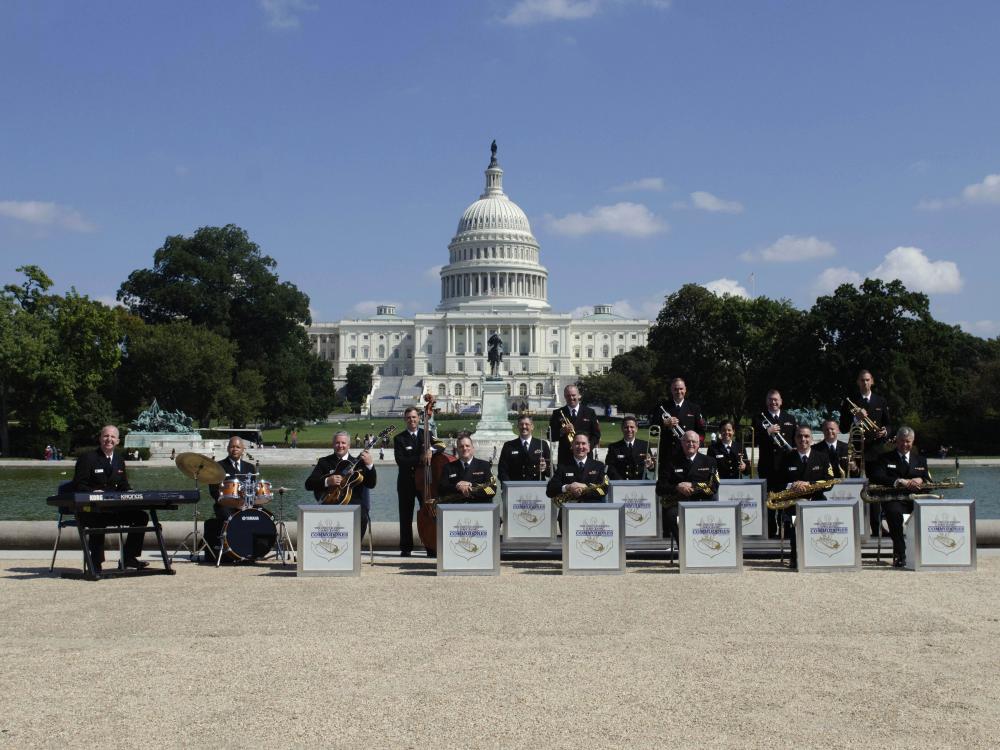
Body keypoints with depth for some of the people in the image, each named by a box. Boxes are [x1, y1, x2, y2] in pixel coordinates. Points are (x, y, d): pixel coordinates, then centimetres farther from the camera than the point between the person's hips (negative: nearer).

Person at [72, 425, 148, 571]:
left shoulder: (119, 461, 15)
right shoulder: (87, 458, -6)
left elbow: (123, 486, 18)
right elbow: (78, 486, -11)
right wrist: (93, 492, -29)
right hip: (90, 510, -7)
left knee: (142, 516, -6)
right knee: (99, 520, -38)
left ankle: (129, 558, 2)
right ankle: (96, 563, -25)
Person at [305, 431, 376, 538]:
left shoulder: (358, 462, 14)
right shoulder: (324, 462, 15)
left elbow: (371, 484, 2)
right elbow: (308, 484, 6)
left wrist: (369, 465, -14)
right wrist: (327, 481, -12)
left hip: (353, 502, 1)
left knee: (362, 517, -30)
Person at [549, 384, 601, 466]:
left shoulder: (589, 412, 9)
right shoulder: (557, 414, 8)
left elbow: (596, 435, 8)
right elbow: (550, 436, 4)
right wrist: (561, 432, -16)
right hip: (564, 457, 0)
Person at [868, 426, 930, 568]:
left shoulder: (920, 459, 24)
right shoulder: (885, 458, 12)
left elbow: (929, 481, 15)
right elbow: (876, 477, -6)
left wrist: (920, 480, -10)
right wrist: (900, 481, -18)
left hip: (916, 498, 2)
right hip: (894, 499, -2)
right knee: (894, 512, -38)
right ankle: (900, 555, -33)